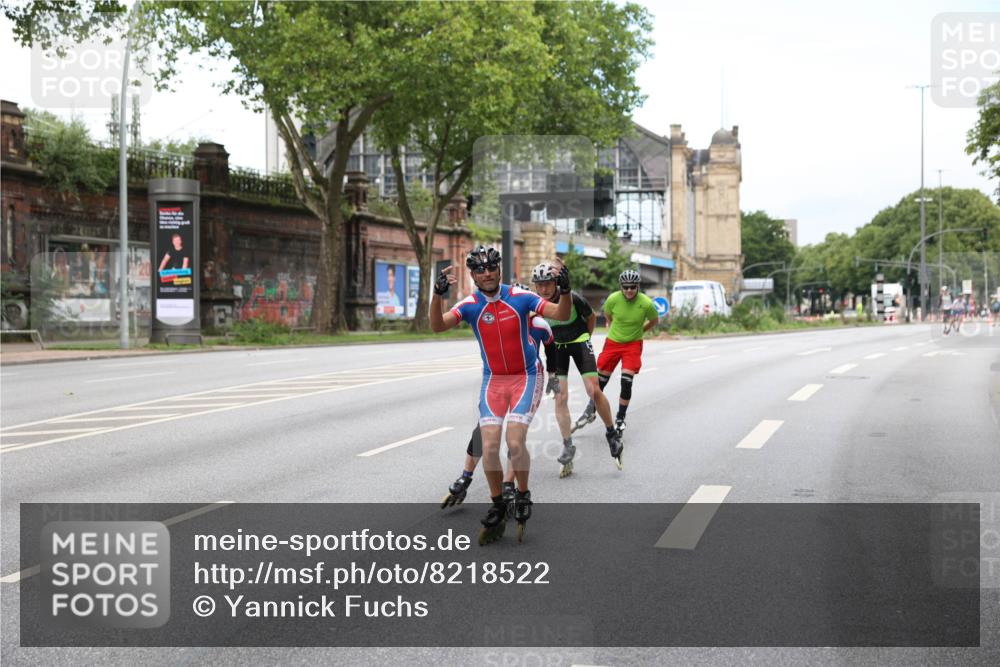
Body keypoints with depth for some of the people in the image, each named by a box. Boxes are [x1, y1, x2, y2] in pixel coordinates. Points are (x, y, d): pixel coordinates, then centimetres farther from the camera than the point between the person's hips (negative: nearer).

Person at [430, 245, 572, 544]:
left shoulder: (520, 297, -11)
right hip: (493, 380, 2)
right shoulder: (469, 305, -8)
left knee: (515, 442, -17)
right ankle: (497, 506, 14)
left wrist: (564, 290, -31)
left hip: (526, 376, -2)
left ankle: (523, 496, 10)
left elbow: (561, 315, -12)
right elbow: (437, 326, -22)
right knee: (489, 446, -8)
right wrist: (438, 294, -38)